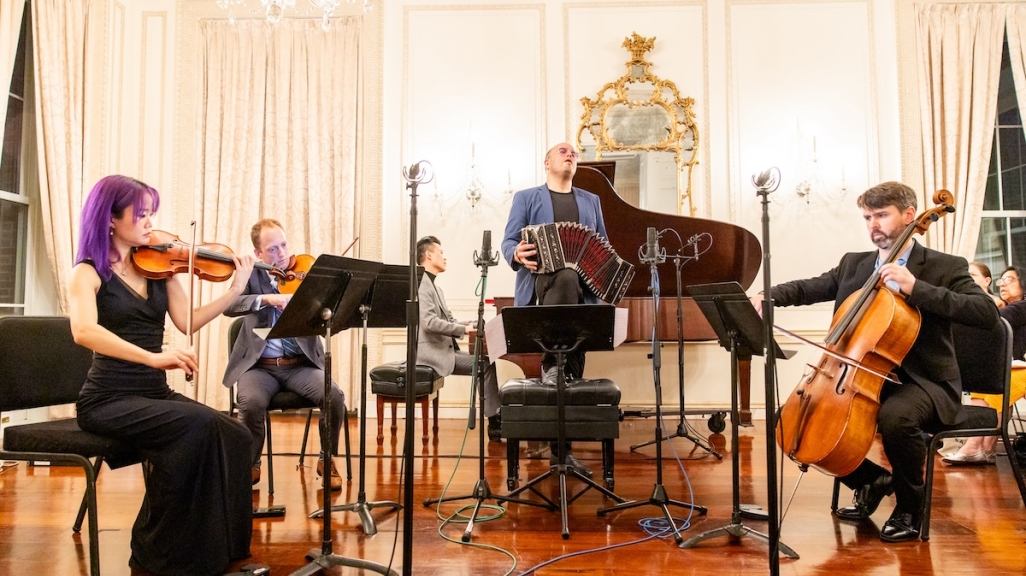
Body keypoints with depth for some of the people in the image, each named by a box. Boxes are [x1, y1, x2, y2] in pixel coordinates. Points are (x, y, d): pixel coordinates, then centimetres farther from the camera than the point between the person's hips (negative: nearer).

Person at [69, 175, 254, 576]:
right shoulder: (88, 272, -6)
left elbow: (187, 322, 3)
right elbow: (84, 331, -26)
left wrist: (236, 290, -8)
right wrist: (152, 357, -38)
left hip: (156, 394, 5)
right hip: (109, 399, -5)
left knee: (233, 436, -20)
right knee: (196, 425, -30)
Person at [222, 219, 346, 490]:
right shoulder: (252, 275, 4)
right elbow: (228, 306, -14)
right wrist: (266, 299, -30)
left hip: (301, 364, 1)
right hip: (259, 365, 0)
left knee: (334, 396, -25)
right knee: (251, 402, -30)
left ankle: (327, 459, 2)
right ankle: (251, 465, -1)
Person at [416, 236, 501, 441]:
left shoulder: (433, 285, 20)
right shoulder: (422, 283, -12)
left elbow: (448, 320, 17)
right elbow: (429, 322, -24)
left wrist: (471, 325, 1)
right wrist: (463, 329, -20)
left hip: (444, 349, 10)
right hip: (434, 352, -10)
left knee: (485, 362, -1)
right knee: (486, 364, -15)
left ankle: (496, 419, -2)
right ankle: (495, 423, -6)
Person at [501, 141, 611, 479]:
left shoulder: (591, 201, 25)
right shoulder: (526, 198, 14)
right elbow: (509, 240, 4)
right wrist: (518, 255, -19)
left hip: (583, 290, 4)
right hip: (543, 280, -4)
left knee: (575, 364, -1)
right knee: (567, 278, -39)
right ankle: (552, 365, -27)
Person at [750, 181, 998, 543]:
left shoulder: (945, 267, -4)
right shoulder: (853, 264, 11)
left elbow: (988, 313, -18)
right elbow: (808, 289, 7)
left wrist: (917, 288, -26)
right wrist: (768, 296, -13)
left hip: (923, 381, -6)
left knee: (895, 416, -37)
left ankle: (910, 506, -7)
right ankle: (872, 480, 15)